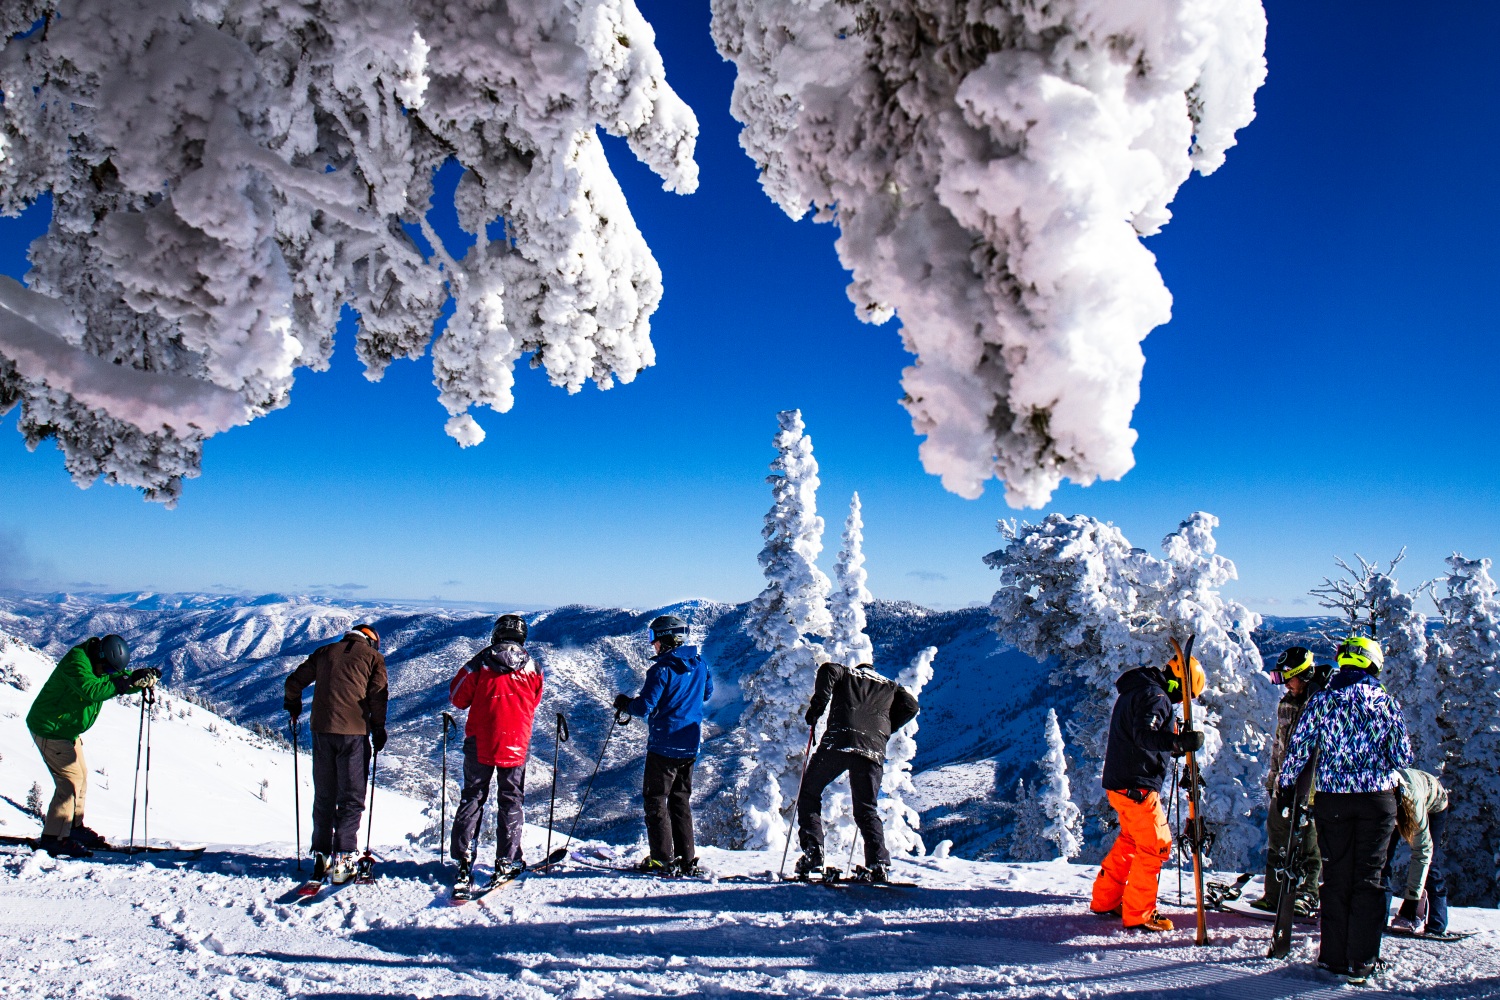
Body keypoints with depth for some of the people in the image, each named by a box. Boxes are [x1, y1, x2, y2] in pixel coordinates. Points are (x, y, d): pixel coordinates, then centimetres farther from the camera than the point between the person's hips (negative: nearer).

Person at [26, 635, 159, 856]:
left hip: (68, 730, 10)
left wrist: (144, 679, -17)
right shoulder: (76, 662, -25)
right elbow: (91, 690, -39)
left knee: (81, 775, 16)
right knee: (71, 779, -13)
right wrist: (126, 682, -40)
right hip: (50, 728, -10)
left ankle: (75, 828, 30)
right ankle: (53, 838, -9)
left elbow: (120, 681, 4)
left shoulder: (101, 664, 2)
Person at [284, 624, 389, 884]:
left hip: (321, 730, 4)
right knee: (351, 798, 1)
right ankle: (342, 857, -6)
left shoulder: (325, 652, 17)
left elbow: (294, 681, 18)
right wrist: (379, 729, 8)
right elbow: (378, 696, -2)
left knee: (323, 796, 14)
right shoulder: (373, 657, 7)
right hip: (354, 731, -3)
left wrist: (293, 706, 35)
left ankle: (321, 856, 14)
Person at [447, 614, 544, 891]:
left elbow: (457, 697, 1)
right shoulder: (532, 667, 1)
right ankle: (506, 861, 7)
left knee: (472, 797, 10)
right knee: (511, 800, 9)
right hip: (516, 745, 1)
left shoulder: (480, 663, -5)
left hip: (479, 743, 0)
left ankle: (463, 858, 4)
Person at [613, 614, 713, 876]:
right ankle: (687, 859, 17)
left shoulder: (661, 670, -17)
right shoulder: (700, 665, 5)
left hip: (663, 746, -7)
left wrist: (624, 703, 1)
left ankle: (663, 860, 0)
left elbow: (645, 707, -18)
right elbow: (706, 693, 21)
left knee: (655, 800, 3)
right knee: (681, 800, 17)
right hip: (690, 747, 7)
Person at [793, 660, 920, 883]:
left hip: (838, 741, -2)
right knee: (866, 809, 10)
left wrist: (818, 704, 3)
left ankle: (812, 851, -1)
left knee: (808, 793, 13)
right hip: (873, 750, 2)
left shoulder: (847, 673, 23)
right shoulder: (889, 686, 30)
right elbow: (910, 705, 14)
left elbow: (828, 670, 1)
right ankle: (879, 864, -7)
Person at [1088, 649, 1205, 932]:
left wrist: (1174, 745, 25)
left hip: (1120, 782, 10)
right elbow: (1143, 735, -31)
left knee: (1130, 840, 22)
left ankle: (1104, 901, 28)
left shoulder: (1135, 691, 16)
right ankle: (1138, 915, 3)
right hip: (1137, 786, -10)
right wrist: (1179, 741, -43)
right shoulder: (1155, 697, -15)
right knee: (1156, 845, -2)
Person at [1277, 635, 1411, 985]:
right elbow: (1403, 757, 0)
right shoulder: (1386, 702, -3)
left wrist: (1285, 786, 10)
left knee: (1336, 877, 9)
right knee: (1369, 879, 6)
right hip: (1378, 799, 0)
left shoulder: (1321, 700, -2)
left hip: (1332, 799, 1)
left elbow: (1298, 748, -2)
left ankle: (1334, 956, 11)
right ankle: (1361, 961, 6)